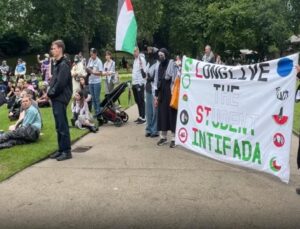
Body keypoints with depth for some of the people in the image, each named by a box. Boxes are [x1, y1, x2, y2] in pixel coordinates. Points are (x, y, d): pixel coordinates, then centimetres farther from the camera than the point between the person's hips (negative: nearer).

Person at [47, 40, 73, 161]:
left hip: (60, 99, -9)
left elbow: (61, 83, -20)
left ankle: (67, 151, 0)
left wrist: (51, 93, -9)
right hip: (56, 98, 9)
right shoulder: (57, 64, 17)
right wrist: (50, 92, 6)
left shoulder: (64, 64, -12)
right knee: (58, 126, 12)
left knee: (63, 126, -6)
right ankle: (61, 150, 19)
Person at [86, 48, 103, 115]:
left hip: (97, 82, -6)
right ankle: (95, 112, 20)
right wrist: (87, 70, -8)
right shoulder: (90, 60, 9)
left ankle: (98, 112, 6)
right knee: (93, 98, 11)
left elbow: (100, 73, -11)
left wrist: (93, 72, -23)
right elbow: (87, 68, 15)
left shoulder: (99, 61, -8)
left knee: (97, 98, -3)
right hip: (90, 82, 6)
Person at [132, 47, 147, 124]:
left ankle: (143, 118, -1)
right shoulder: (135, 60, 18)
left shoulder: (141, 59, -9)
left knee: (141, 101, -6)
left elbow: (144, 71, -13)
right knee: (137, 101, 13)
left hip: (140, 83, -9)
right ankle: (140, 116, 21)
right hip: (134, 83, 9)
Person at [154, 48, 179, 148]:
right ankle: (163, 137, 17)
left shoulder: (172, 64, -7)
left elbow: (175, 80, -11)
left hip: (170, 92, -6)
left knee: (172, 114, -3)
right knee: (162, 114, 7)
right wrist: (156, 95, 11)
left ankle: (174, 139, 4)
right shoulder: (160, 66, 13)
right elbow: (158, 81, 14)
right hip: (162, 93, 6)